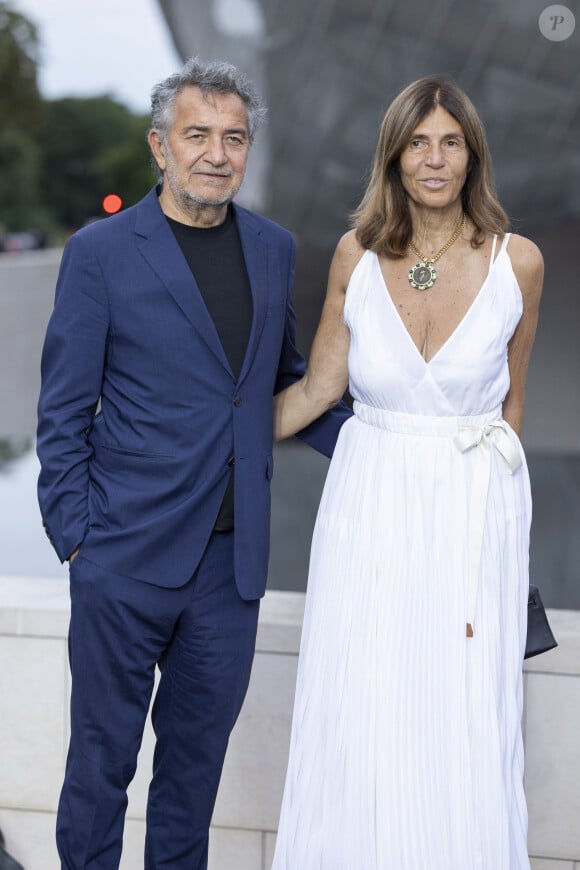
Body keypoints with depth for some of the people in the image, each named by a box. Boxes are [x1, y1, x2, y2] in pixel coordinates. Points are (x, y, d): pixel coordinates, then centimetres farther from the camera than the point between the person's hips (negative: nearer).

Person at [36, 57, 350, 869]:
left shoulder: (273, 248, 9)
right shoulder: (100, 252, -5)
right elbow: (63, 414, -3)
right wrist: (75, 533, -8)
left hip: (232, 557, 4)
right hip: (127, 557, -4)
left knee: (198, 755, 15)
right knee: (103, 754, 7)